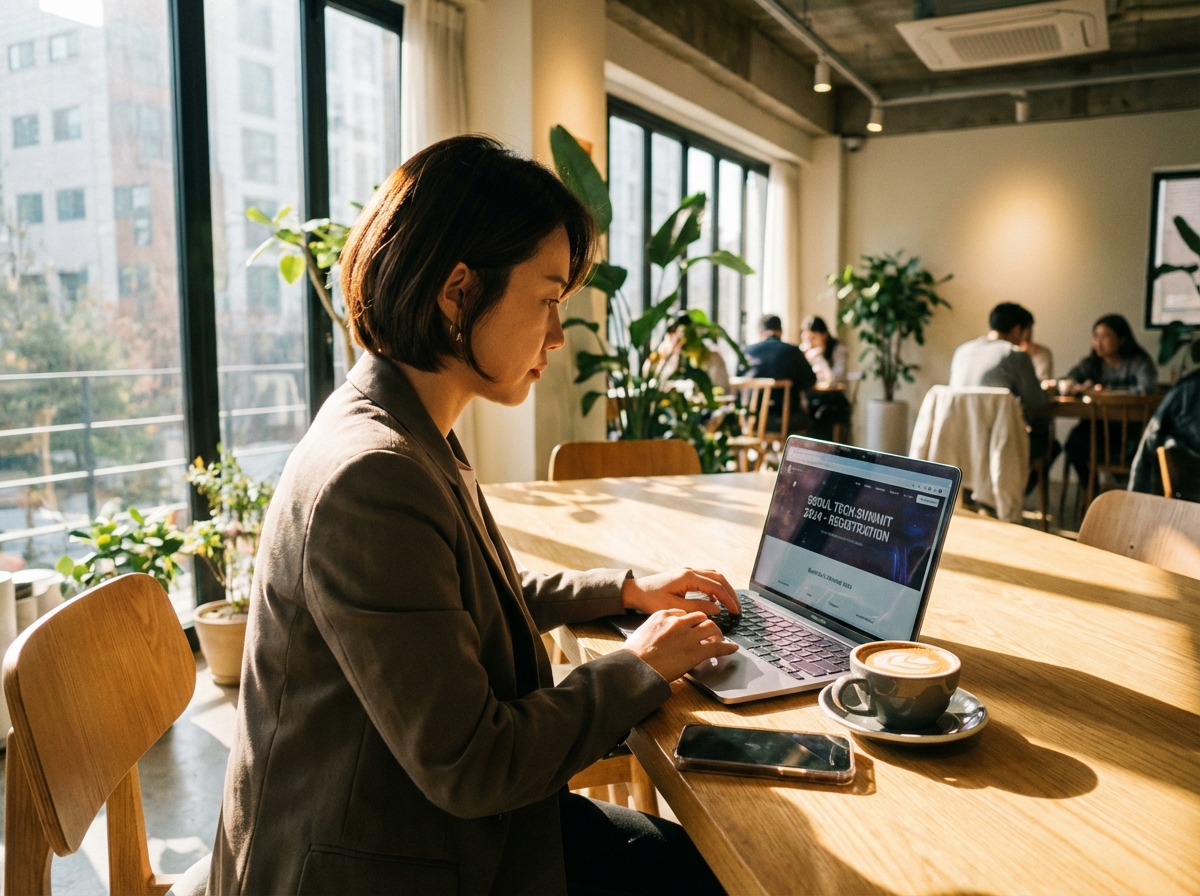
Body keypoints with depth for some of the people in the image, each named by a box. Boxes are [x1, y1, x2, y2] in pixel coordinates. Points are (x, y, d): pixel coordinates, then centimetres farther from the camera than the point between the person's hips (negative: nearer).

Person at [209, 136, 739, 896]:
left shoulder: (409, 435, 2)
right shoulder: (370, 478, -30)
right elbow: (469, 767, -25)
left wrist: (626, 590, 12)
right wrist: (640, 671, -13)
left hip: (421, 818, 8)